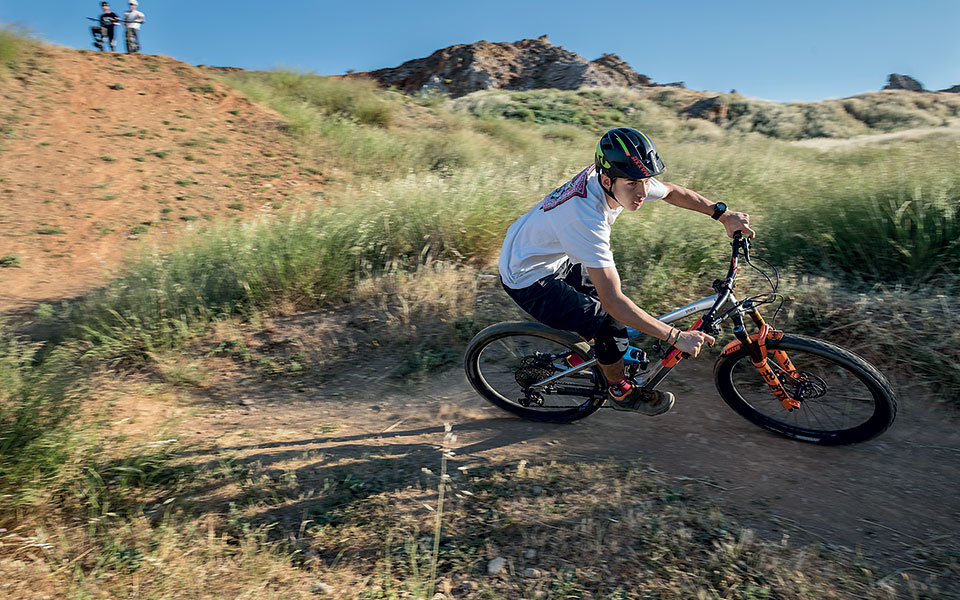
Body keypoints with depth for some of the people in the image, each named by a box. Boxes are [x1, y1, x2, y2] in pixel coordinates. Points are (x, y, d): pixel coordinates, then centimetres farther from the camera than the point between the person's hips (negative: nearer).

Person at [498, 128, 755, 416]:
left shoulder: (622, 179, -14)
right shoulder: (586, 217, -38)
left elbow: (673, 191, 7)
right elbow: (612, 301, -37)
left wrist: (724, 214, 1)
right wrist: (677, 337, -32)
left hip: (552, 254, 9)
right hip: (528, 280, -9)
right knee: (609, 324, -12)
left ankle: (577, 356, 41)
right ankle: (620, 392, 15)